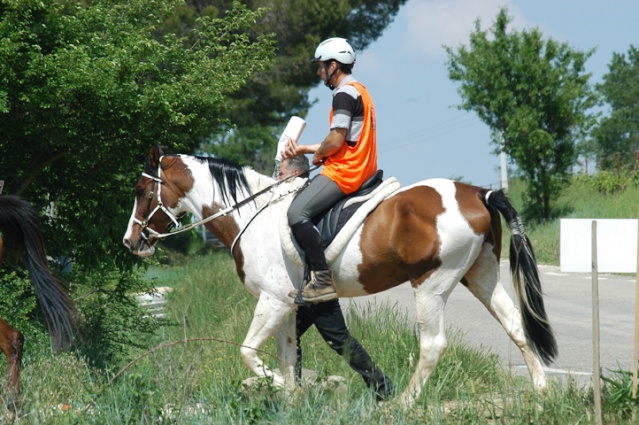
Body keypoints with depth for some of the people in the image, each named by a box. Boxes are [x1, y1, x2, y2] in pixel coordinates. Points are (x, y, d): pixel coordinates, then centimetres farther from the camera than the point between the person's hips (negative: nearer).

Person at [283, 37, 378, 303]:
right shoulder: (359, 92, 21)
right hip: (360, 170, 11)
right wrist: (302, 149, 17)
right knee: (302, 209, 22)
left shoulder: (344, 94, -12)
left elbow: (335, 141, -20)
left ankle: (322, 279, -27)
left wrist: (318, 155, 0)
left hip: (343, 173, -11)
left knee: (297, 212, -22)